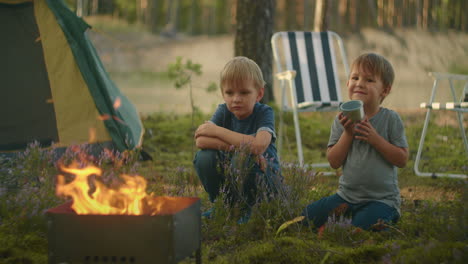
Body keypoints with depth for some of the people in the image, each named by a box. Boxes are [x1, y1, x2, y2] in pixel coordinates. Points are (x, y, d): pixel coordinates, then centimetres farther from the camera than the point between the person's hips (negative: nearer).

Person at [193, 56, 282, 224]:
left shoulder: (264, 112, -14)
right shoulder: (224, 111, -3)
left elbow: (259, 145, -35)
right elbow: (201, 141, -20)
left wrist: (217, 131, -26)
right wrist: (237, 145, -32)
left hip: (266, 180, -4)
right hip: (233, 183, 4)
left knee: (243, 157, -33)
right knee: (204, 158, -21)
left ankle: (252, 209, -9)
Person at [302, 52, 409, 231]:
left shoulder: (390, 119, -6)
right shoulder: (342, 120, 2)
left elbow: (402, 159, -10)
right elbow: (334, 162, -3)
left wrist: (375, 138, -19)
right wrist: (348, 134, -15)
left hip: (382, 199, -4)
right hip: (347, 195, 4)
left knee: (360, 228, -31)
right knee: (307, 216, -5)